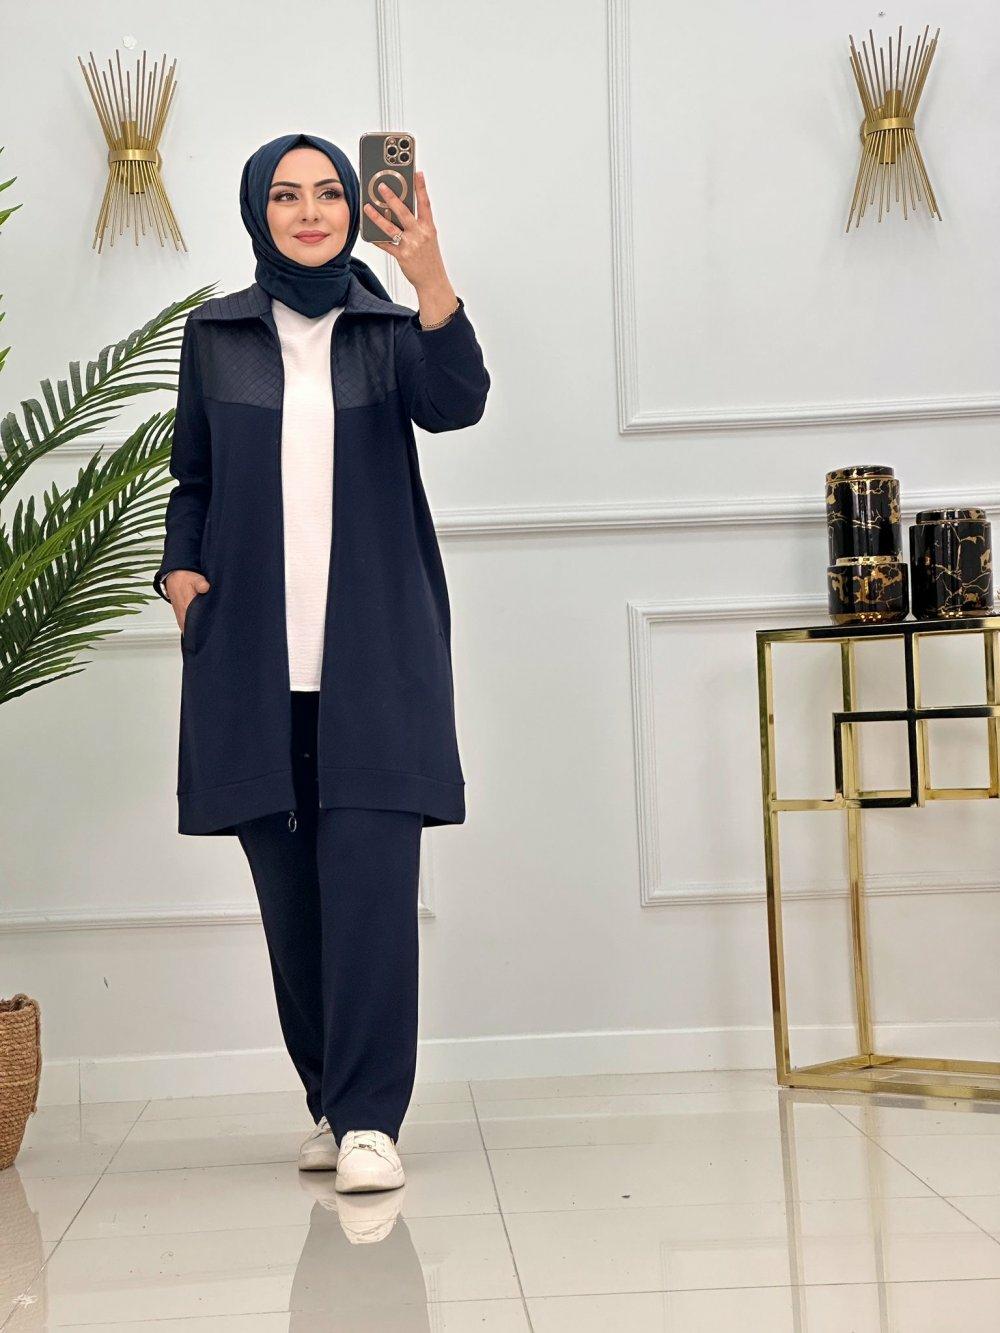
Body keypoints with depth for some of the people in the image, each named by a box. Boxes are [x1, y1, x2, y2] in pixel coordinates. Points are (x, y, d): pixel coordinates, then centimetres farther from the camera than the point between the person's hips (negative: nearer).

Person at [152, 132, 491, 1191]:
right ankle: (331, 1101, 20)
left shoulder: (390, 328, 6)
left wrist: (432, 283, -31)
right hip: (253, 654, 2)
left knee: (371, 879, -9)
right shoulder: (214, 335, 11)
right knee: (288, 887, 6)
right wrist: (181, 565, 0)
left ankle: (369, 1120, -6)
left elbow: (455, 405, -15)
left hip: (374, 650, -2)